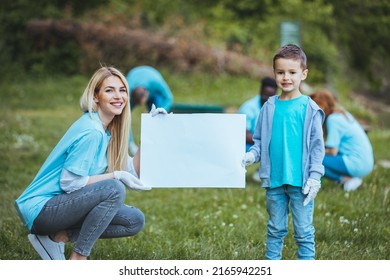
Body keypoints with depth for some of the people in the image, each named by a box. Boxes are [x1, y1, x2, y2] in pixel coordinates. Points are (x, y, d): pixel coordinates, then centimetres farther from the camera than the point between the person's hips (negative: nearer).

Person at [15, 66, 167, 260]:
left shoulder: (106, 130, 9)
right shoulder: (90, 132, -20)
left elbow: (131, 171, 6)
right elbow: (69, 182, -22)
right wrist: (115, 176, -20)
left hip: (63, 204, 9)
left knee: (135, 221, 4)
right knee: (114, 190, -28)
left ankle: (59, 236, 3)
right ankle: (77, 259, -17)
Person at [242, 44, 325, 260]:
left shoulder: (309, 109, -5)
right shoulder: (269, 108, 4)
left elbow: (317, 146, -4)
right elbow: (259, 141, 11)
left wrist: (314, 177, -9)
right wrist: (252, 155, -8)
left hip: (300, 183, -4)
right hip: (274, 181, 4)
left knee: (304, 232, 4)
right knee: (275, 229, 15)